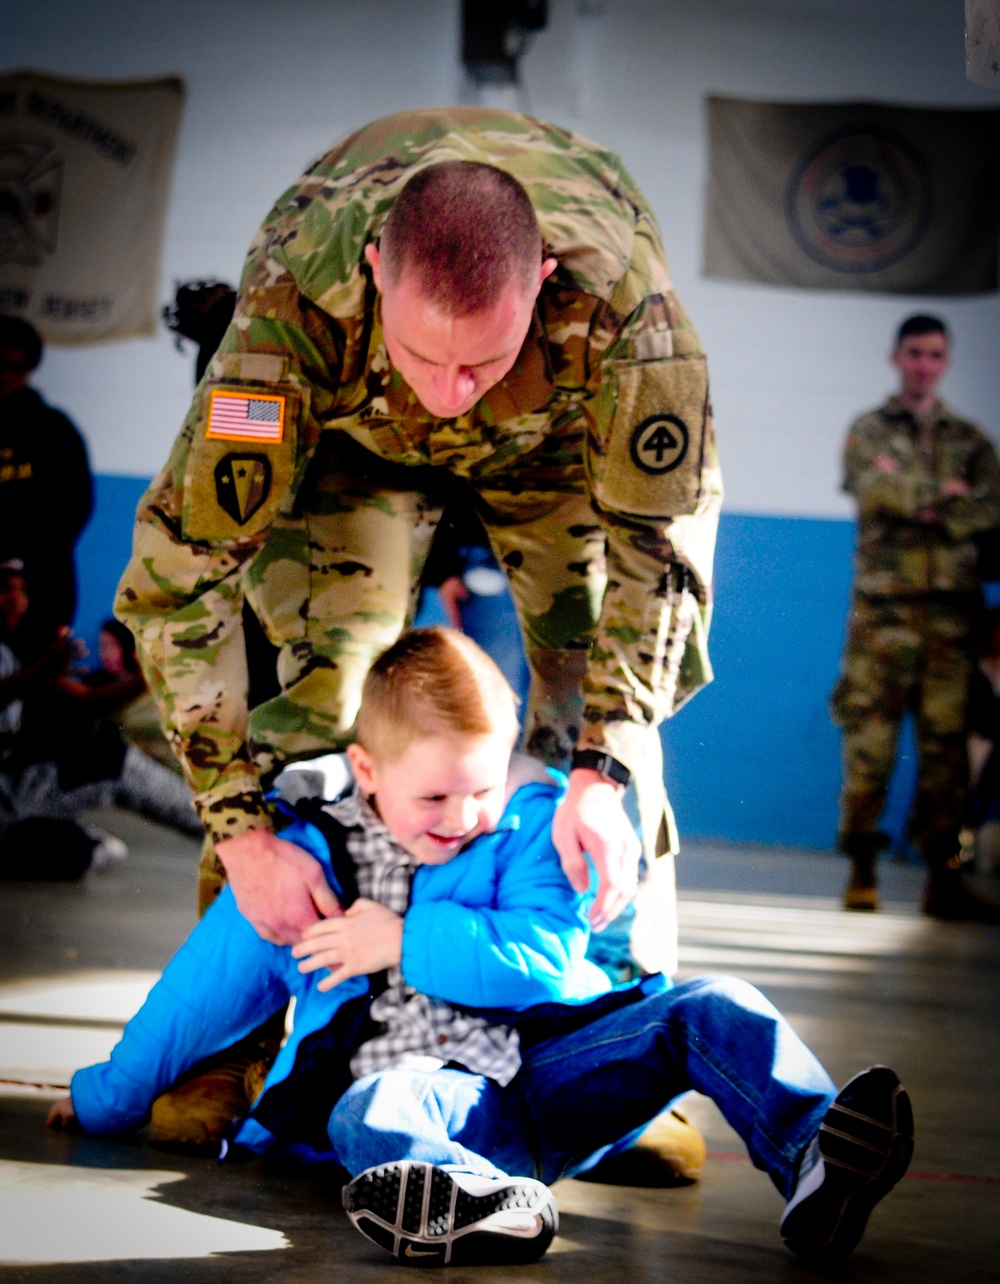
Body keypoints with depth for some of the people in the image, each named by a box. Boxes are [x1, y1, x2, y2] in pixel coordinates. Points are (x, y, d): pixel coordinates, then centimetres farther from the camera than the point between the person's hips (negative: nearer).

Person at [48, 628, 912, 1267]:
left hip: (553, 1060, 2)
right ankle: (467, 1198, -73)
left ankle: (814, 1164, -47)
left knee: (711, 1009, -20)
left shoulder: (533, 821, 8)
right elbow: (205, 986, 18)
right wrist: (108, 1099, 25)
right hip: (422, 1086, -1)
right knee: (371, 1109, -38)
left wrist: (405, 942, -7)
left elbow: (543, 961, -5)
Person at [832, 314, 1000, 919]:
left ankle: (945, 876, 3)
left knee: (947, 738, 0)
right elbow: (873, 488, -8)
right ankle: (862, 870, 1)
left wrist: (926, 511, -9)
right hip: (886, 603, -2)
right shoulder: (870, 430, 12)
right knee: (871, 733, -6)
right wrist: (944, 492, -3)